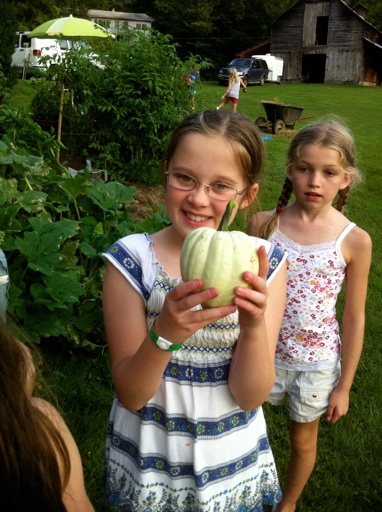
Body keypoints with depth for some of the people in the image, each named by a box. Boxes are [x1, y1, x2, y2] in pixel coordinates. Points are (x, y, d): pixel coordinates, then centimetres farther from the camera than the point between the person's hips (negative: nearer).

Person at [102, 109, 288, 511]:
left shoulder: (264, 263, -13)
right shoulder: (131, 259, -18)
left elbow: (250, 396, -15)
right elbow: (130, 395, -16)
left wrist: (254, 326, -33)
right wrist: (165, 332, -35)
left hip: (232, 460, 1)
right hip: (148, 460, -1)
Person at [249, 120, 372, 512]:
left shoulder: (354, 241, -14)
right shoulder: (265, 223, -12)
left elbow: (354, 319, -6)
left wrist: (344, 386, -2)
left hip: (317, 362, 0)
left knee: (303, 439, 21)